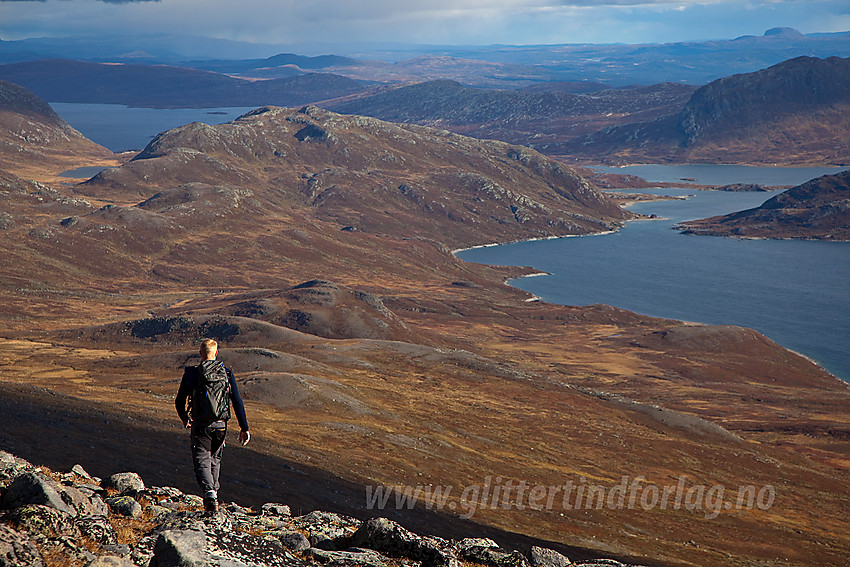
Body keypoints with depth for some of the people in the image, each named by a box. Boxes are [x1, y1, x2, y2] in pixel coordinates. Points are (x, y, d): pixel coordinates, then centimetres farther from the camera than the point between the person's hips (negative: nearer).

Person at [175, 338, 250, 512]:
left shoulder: (191, 374, -4)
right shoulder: (227, 374, -2)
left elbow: (179, 402, 5)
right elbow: (238, 403, -4)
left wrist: (185, 419, 25)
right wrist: (244, 428, 1)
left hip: (200, 426, -2)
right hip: (220, 425, 2)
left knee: (202, 462, 1)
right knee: (215, 460, 22)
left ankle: (210, 494, -22)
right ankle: (213, 494, 29)